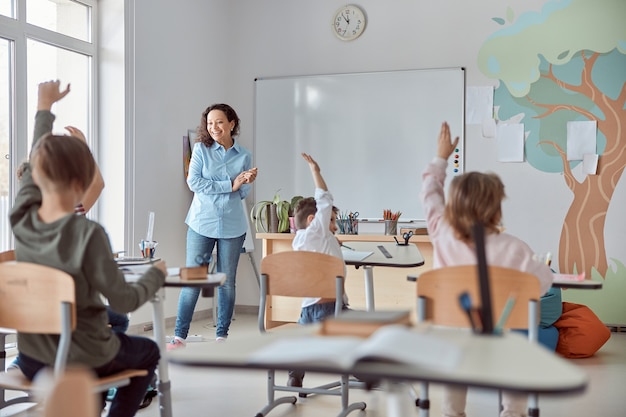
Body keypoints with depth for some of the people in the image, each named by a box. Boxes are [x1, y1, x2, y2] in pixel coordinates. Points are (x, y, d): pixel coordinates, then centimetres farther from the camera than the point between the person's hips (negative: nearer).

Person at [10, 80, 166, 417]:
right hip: (81, 362, -5)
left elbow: (35, 166, 6)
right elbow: (123, 301, -21)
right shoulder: (88, 233, -28)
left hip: (31, 360, 5)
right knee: (148, 352, 26)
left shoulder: (21, 220, -11)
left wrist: (44, 107, 18)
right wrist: (156, 274, -2)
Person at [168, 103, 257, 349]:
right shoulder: (201, 148, 0)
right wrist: (230, 185, -12)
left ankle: (222, 335, 20)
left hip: (232, 226, 2)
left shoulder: (244, 155, 6)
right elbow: (193, 182, -11)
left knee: (227, 282, 8)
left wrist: (247, 183, -14)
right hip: (202, 224, -2)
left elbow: (243, 195, 9)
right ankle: (179, 336, 5)